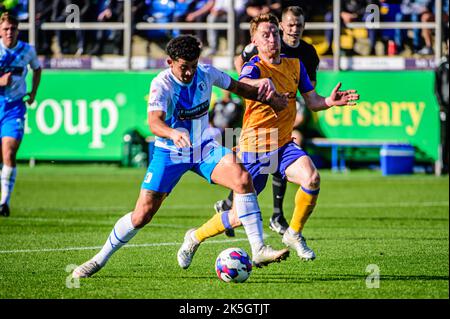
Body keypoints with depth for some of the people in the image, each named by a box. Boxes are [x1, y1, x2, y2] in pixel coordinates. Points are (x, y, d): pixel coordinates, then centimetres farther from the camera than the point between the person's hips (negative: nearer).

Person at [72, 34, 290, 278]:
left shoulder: (206, 73, -8)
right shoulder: (161, 84, -23)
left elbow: (237, 87, 13)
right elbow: (154, 122, -40)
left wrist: (269, 98, 8)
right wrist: (173, 134, -60)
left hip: (203, 148, 4)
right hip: (170, 153, -4)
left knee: (242, 178, -23)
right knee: (142, 215, -8)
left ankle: (258, 250, -21)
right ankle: (100, 259, 15)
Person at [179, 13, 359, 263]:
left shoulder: (294, 65, 5)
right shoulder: (253, 67, -14)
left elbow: (312, 102, 9)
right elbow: (242, 84, -38)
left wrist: (329, 102, -14)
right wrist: (262, 83, -60)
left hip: (284, 145, 4)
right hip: (254, 147, -4)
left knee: (312, 178, -28)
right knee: (239, 218, 0)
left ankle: (294, 234, -5)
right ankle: (196, 237, 29)